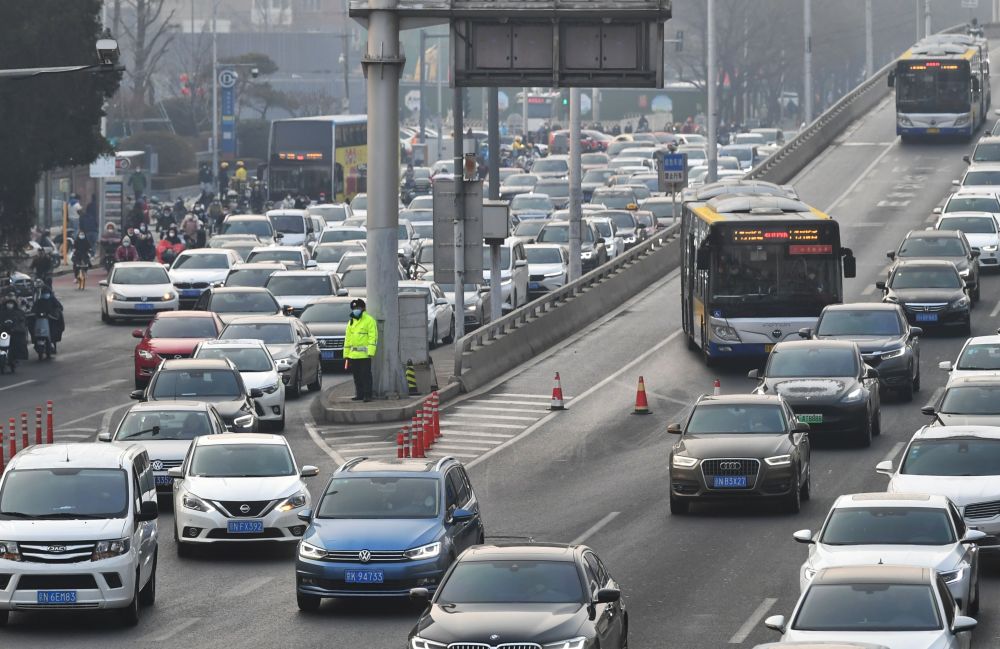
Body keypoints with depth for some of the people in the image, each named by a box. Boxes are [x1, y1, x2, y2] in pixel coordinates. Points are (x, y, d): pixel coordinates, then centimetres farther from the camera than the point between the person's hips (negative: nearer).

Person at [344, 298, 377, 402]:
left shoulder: (369, 320, -4)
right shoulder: (351, 322, 18)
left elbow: (373, 337, -11)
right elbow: (347, 339, 20)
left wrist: (370, 351, -19)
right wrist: (346, 353, 15)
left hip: (364, 354, -7)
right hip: (353, 354, 7)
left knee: (366, 375, -7)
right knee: (357, 376, 10)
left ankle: (367, 395, -6)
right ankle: (359, 394, 17)